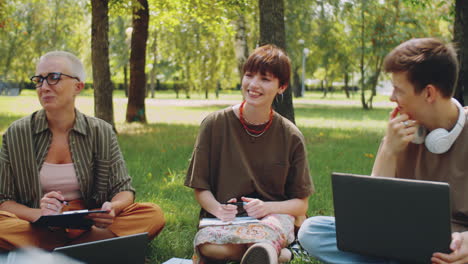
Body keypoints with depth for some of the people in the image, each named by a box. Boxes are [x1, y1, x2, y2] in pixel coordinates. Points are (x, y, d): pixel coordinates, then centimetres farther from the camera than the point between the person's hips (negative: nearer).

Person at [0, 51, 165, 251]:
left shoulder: (101, 132, 2)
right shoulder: (16, 134, 1)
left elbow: (123, 189, 3)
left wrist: (112, 208, -22)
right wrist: (37, 214, -23)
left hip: (88, 225, 1)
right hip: (39, 229, -1)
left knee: (153, 215, -21)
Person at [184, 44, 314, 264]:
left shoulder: (291, 137, 0)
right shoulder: (215, 124, -1)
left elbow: (301, 204, 4)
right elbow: (200, 189, 4)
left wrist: (267, 207, -16)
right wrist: (218, 209, -18)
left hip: (275, 215, -3)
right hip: (225, 219, 3)